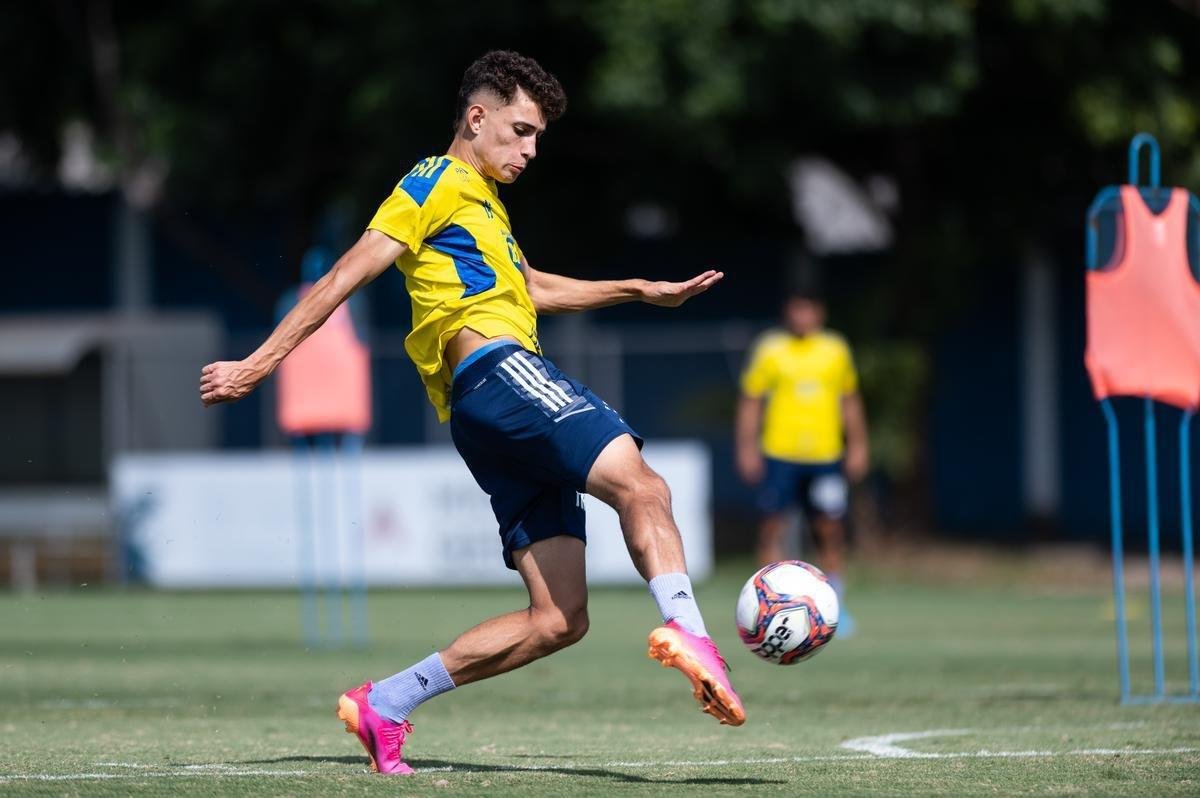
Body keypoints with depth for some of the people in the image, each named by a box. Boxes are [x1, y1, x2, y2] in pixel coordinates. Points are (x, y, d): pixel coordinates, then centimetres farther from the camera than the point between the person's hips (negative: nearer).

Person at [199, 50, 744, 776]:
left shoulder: (485, 200, 32)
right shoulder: (439, 182, 5)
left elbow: (532, 289, 48)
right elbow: (347, 276, -2)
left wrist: (642, 291, 46)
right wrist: (261, 362, -8)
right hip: (498, 370, -9)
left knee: (558, 620, 1)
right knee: (642, 487, -30)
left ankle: (385, 706, 4)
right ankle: (688, 634, -52)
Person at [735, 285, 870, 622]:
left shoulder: (836, 350, 10)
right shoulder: (769, 350, 2)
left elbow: (850, 400, 17)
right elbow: (750, 401, 3)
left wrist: (858, 445, 13)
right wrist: (747, 447, -4)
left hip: (826, 455, 2)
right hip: (779, 455, -2)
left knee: (830, 530, -1)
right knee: (772, 526, -5)